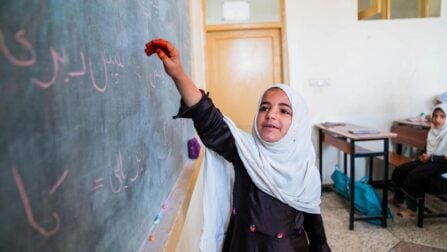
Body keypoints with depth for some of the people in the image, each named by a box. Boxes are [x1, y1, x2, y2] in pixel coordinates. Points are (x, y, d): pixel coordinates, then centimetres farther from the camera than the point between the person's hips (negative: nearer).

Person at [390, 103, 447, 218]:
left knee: (414, 175, -29)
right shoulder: (432, 130, 7)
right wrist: (424, 155, 0)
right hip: (429, 160, 8)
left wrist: (431, 157, -19)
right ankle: (398, 199, 12)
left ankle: (411, 208, -15)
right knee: (400, 170, -5)